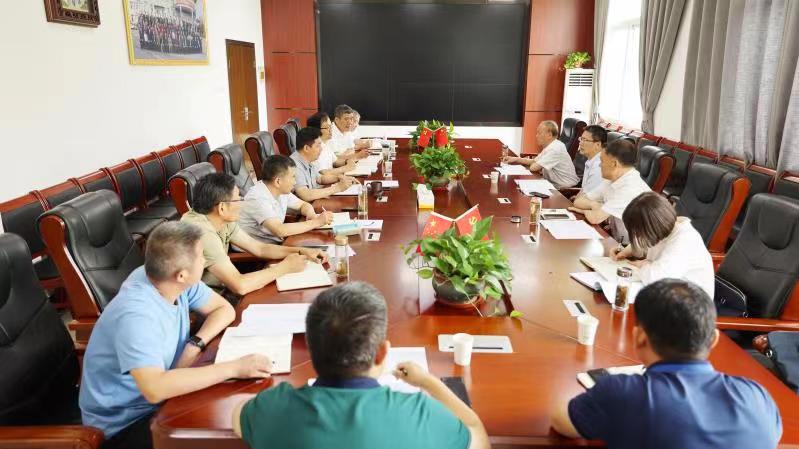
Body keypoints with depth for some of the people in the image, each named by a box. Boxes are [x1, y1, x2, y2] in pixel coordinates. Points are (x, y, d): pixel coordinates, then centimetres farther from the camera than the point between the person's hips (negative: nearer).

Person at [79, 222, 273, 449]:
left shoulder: (175, 281, -9)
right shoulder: (135, 315, -32)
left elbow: (224, 309, 2)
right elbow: (155, 389, -42)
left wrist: (194, 345, -16)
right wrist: (233, 368, -39)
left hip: (162, 397, 7)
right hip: (123, 423, -7)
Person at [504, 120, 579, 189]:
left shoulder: (555, 149, -22)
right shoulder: (550, 146, 10)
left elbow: (533, 167, -23)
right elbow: (534, 161, 17)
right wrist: (516, 159, 8)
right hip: (555, 184, 9)